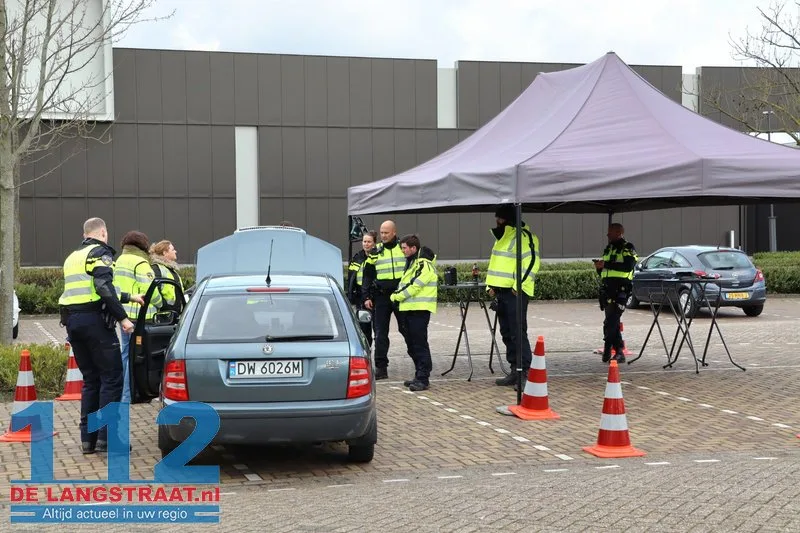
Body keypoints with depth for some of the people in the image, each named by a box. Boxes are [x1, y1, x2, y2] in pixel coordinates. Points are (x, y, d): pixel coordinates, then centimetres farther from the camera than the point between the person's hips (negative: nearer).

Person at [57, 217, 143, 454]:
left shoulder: (73, 257, 24)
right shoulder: (101, 253, -3)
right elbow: (104, 288, -18)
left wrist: (129, 297, 35)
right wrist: (122, 317, -16)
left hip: (71, 320, 8)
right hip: (94, 319, -8)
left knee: (90, 380, 14)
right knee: (112, 378, -3)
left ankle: (87, 438, 12)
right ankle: (106, 437, -8)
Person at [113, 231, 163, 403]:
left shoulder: (119, 261, 17)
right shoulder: (140, 264, -13)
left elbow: (115, 287, 20)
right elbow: (149, 290, -16)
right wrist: (160, 304, 1)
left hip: (123, 313, 9)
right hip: (138, 315, -9)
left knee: (126, 352, 17)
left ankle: (121, 391, 22)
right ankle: (128, 395, -4)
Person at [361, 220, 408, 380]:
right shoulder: (375, 253, 8)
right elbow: (367, 276, 12)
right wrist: (366, 297, 4)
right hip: (381, 297, 2)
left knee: (407, 330, 3)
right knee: (380, 333, 1)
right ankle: (381, 367, 4)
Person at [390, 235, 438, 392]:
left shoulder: (424, 265, -13)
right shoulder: (411, 263, 20)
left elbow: (414, 286, -18)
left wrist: (396, 296, -7)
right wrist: (397, 295, 6)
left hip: (419, 309, -10)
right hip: (408, 308, 10)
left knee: (420, 344, -10)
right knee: (411, 344, 12)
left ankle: (423, 379, -9)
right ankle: (419, 375, 20)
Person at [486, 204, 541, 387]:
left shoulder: (524, 236, -11)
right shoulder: (501, 237, 20)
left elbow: (532, 262, -19)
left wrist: (519, 285, -21)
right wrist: (490, 285, 18)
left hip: (516, 292, -10)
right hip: (501, 291, 10)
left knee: (518, 333, -11)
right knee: (507, 334, 12)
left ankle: (525, 372, -9)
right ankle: (514, 371, 18)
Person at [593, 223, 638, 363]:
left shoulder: (627, 248, -1)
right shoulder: (608, 249, 22)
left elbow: (628, 266, -19)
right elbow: (602, 272, 27)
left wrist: (606, 264, -19)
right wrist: (599, 267, 3)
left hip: (620, 289, -8)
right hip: (607, 288, 8)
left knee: (611, 321, -14)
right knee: (613, 322, 6)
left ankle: (607, 349, -12)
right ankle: (619, 352, 8)